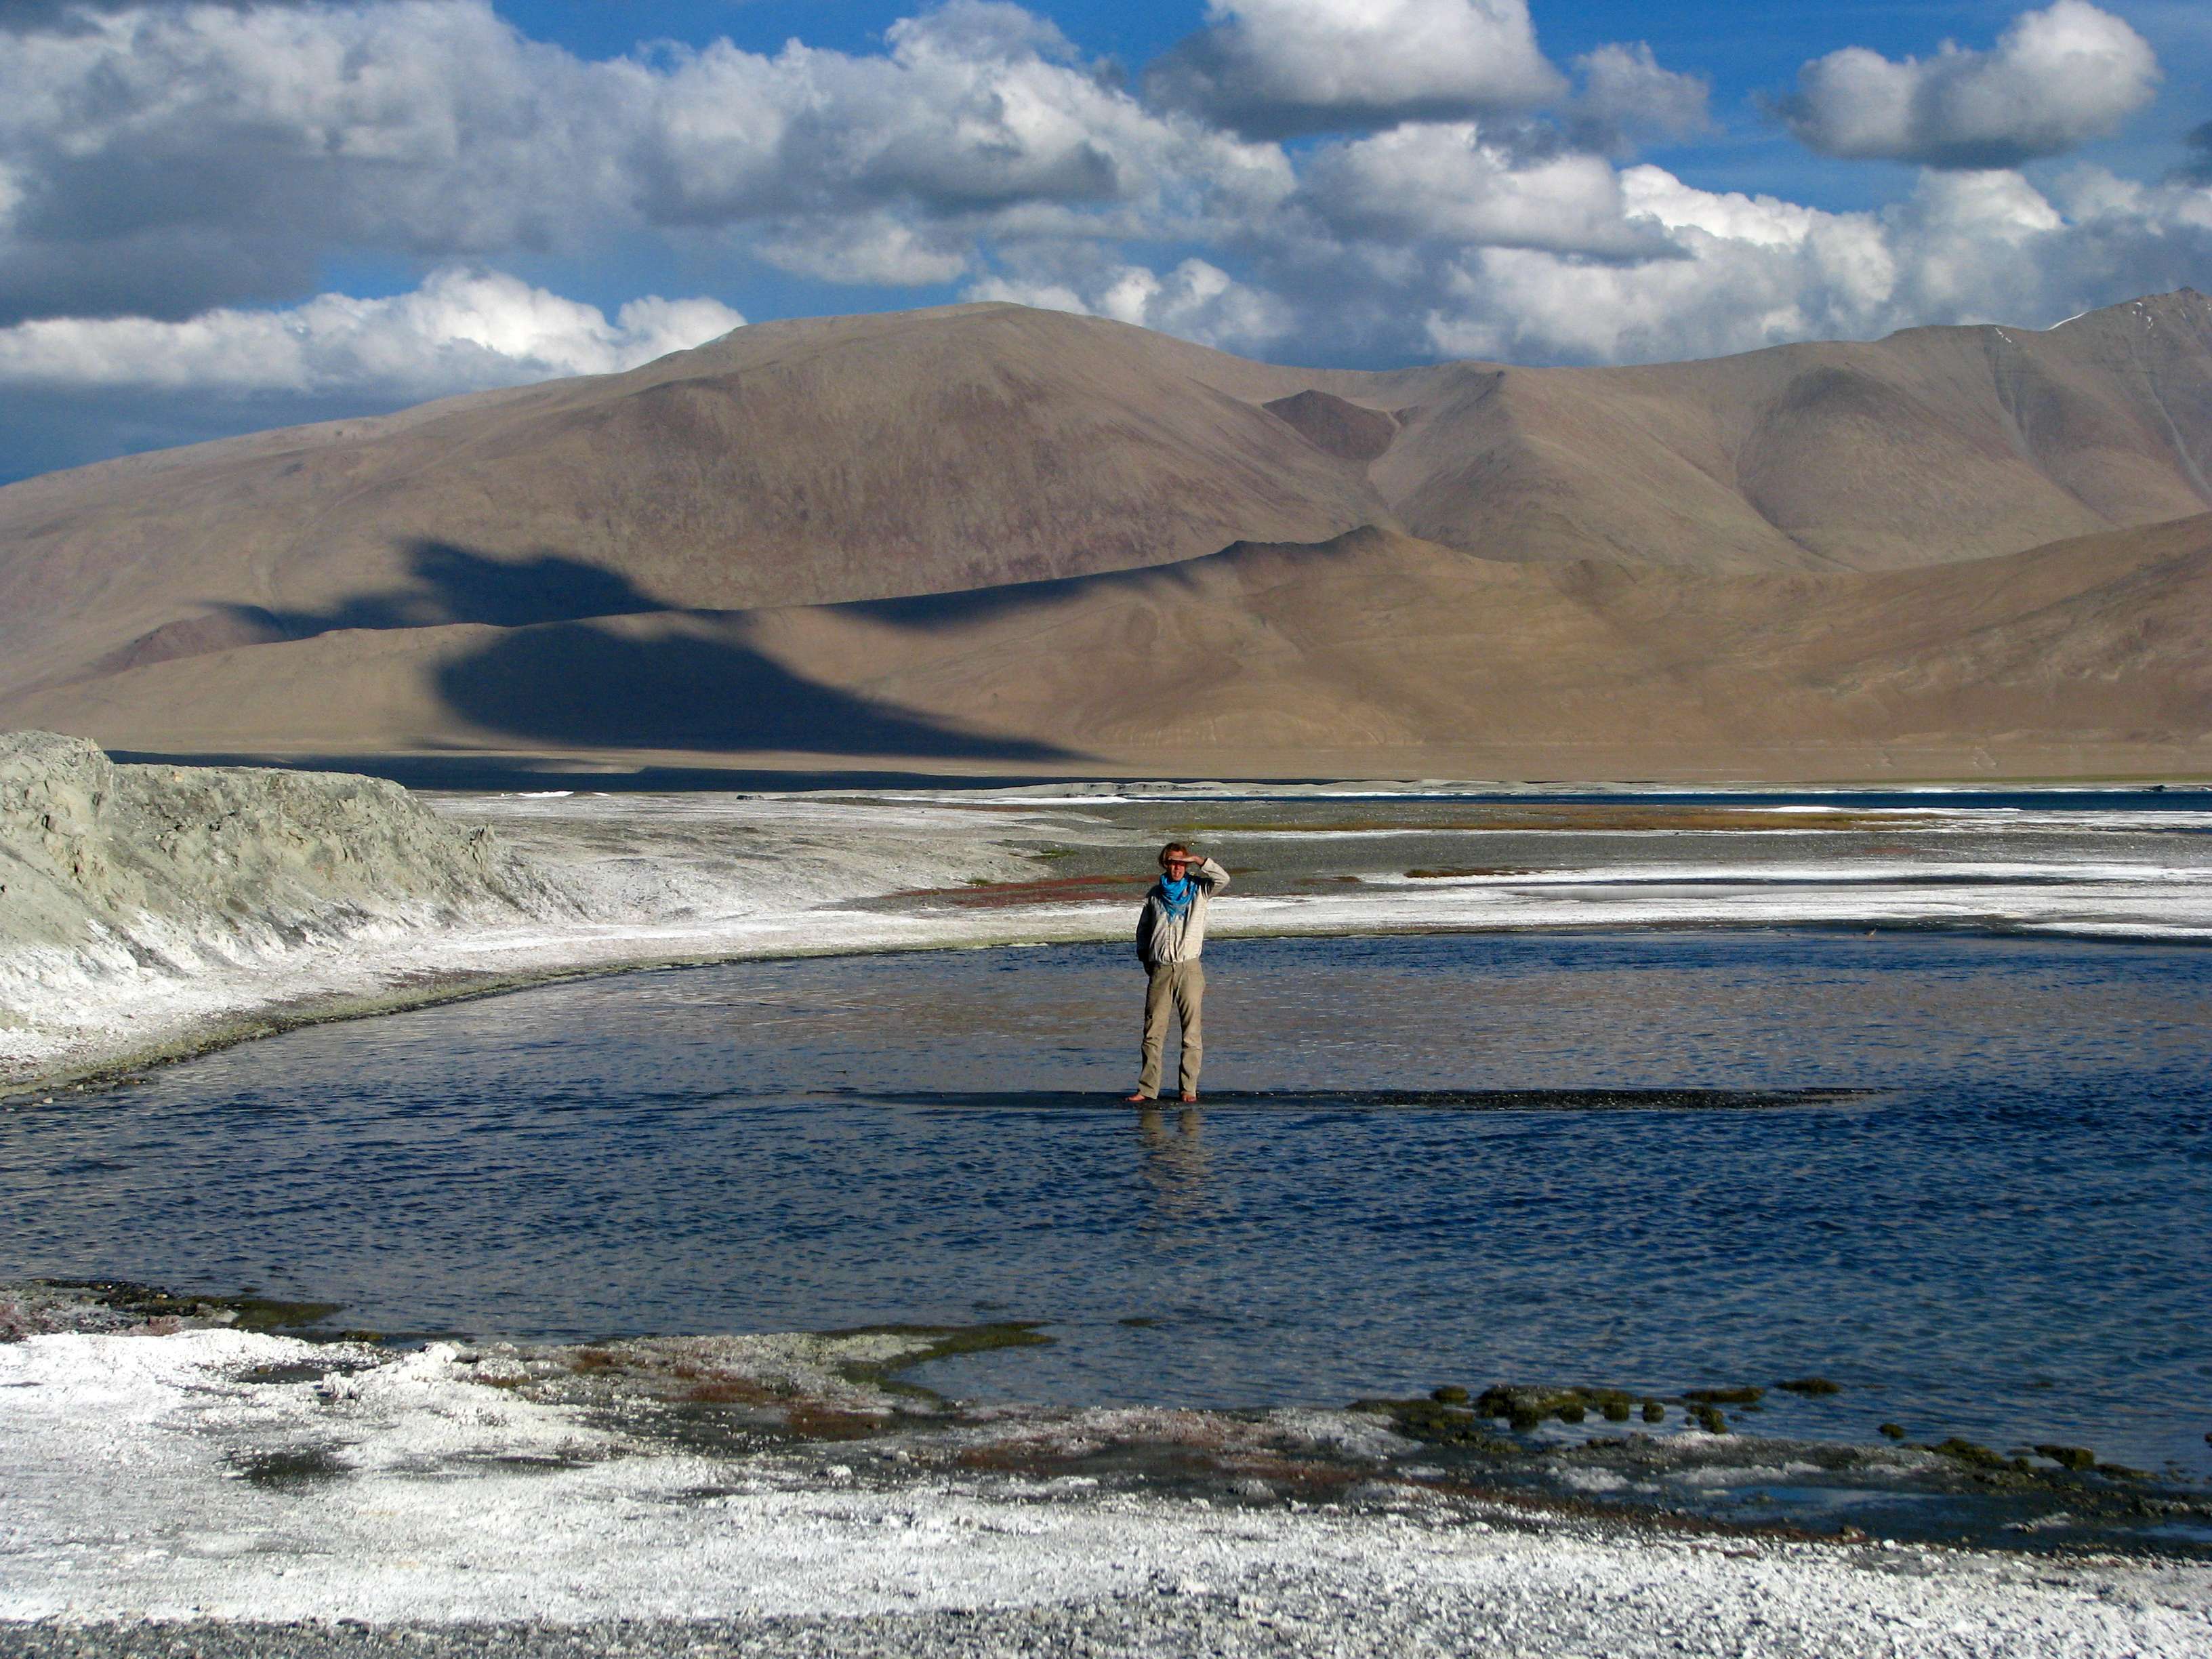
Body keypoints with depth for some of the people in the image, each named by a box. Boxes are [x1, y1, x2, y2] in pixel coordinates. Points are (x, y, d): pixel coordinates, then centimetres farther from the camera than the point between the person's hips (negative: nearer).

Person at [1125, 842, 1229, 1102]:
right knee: (1153, 1030, 0)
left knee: (1191, 1030, -3)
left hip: (1189, 968, -2)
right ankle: (1147, 1088, 2)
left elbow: (1222, 879, -12)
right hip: (1160, 970, 2)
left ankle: (1188, 1088, 1)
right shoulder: (1155, 895, 13)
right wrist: (1145, 957, 14)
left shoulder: (1198, 890, 6)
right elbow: (1143, 929, 24)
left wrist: (1197, 860, -14)